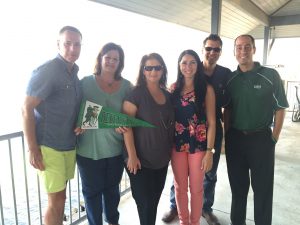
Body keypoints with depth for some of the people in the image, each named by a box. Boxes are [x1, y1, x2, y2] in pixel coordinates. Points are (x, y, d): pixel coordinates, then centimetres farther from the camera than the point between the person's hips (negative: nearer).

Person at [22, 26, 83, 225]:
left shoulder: (74, 73, 8)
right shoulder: (46, 72, -14)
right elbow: (27, 109, -15)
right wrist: (33, 149, -16)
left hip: (69, 145, 6)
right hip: (49, 146, -6)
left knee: (60, 195, 17)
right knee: (57, 198, 2)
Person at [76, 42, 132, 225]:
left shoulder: (126, 86, 1)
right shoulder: (86, 82, -4)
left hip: (115, 148, 2)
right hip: (89, 149, -2)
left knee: (112, 188, 21)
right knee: (92, 191, 13)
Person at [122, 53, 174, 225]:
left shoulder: (168, 95, 7)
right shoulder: (136, 93, -11)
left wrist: (171, 150, 13)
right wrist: (132, 155, -18)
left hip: (162, 160, 6)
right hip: (141, 160, -5)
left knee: (154, 201, 19)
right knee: (145, 203, 5)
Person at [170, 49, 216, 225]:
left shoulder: (206, 89, -5)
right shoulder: (173, 88, 3)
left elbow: (211, 122, -7)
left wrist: (209, 151, -10)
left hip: (198, 144, -2)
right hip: (177, 143, 3)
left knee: (196, 188, 11)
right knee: (180, 187, 14)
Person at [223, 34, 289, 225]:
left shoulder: (270, 75, -6)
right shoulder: (231, 78, 3)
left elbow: (280, 109, -4)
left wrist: (274, 138, -7)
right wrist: (227, 135, 2)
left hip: (261, 138, -3)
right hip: (235, 139, 3)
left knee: (263, 188, 9)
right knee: (238, 185, 16)